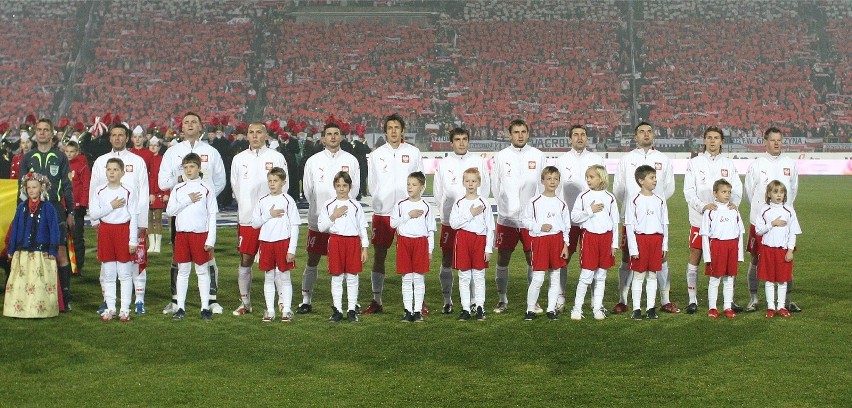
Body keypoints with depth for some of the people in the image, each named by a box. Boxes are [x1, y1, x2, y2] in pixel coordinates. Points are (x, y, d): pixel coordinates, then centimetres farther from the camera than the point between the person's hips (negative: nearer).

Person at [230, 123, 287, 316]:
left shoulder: (277, 157, 2)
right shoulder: (239, 159, 9)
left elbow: (283, 186, 2)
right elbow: (235, 187, 15)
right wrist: (247, 208, 10)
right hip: (247, 218, 2)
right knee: (245, 261, 5)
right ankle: (245, 302, 16)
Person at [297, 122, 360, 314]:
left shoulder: (351, 160, 6)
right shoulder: (313, 161, 5)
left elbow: (354, 189, 6)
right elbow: (308, 190, 7)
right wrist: (320, 208, 3)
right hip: (318, 219, 0)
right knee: (312, 260, 4)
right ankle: (306, 300, 12)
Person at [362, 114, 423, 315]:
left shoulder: (413, 152, 5)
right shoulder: (376, 154, 8)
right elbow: (372, 183, 11)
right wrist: (381, 201, 3)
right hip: (382, 213, 1)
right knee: (379, 256, 4)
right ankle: (376, 301, 13)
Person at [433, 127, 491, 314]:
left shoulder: (479, 161, 6)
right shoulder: (443, 163, 6)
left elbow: (485, 188, 7)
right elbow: (437, 191, 9)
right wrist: (447, 209, 0)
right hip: (449, 220, 1)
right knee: (447, 261, 4)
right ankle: (447, 301, 13)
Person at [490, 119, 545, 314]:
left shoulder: (538, 156, 4)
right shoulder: (501, 156, 3)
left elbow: (544, 184, 6)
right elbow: (495, 186, 7)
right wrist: (506, 205, 4)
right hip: (506, 217, 0)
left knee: (533, 259, 4)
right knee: (503, 259, 4)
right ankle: (502, 299, 16)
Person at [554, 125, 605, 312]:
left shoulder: (597, 160, 8)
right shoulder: (561, 161, 6)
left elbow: (603, 188, 9)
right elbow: (555, 189, 7)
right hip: (568, 219, 0)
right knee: (563, 259, 2)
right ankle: (560, 298, 10)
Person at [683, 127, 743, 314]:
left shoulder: (729, 164, 11)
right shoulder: (694, 163, 3)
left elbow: (737, 189, 7)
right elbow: (688, 191, -4)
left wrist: (733, 203, -15)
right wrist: (704, 206, -20)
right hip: (699, 219, -2)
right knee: (695, 257, 0)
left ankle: (730, 300, 13)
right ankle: (692, 300, 8)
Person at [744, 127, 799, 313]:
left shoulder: (790, 164, 6)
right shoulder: (756, 164, -1)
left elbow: (794, 189, 17)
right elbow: (749, 191, 7)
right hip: (759, 220, -2)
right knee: (756, 259, 3)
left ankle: (787, 299, 13)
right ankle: (753, 298, 13)